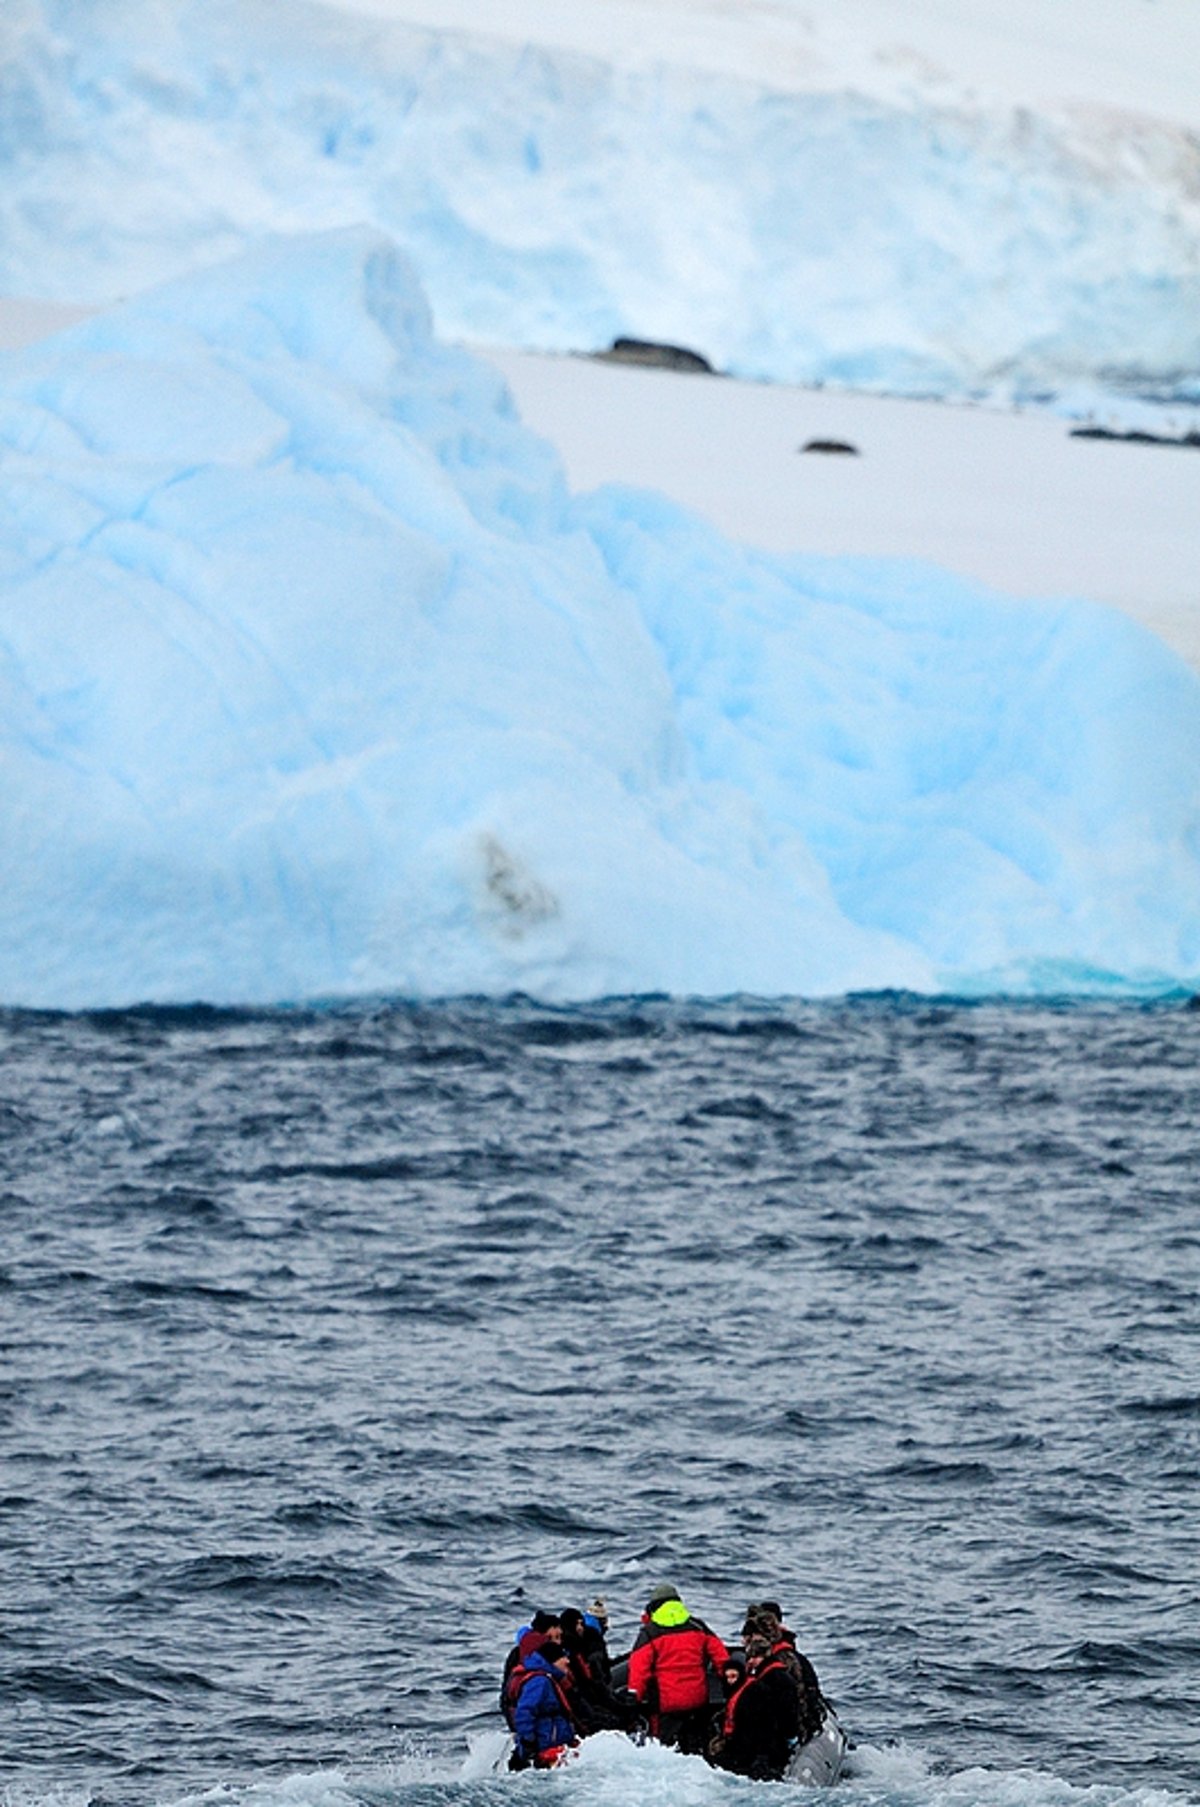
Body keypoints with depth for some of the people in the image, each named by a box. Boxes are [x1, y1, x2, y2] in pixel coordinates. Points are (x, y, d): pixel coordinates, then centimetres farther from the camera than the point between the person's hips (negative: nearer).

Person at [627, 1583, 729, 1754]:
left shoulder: (649, 1633, -3)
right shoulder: (697, 1627, 10)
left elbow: (638, 1668, -10)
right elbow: (720, 1655, 13)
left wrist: (634, 1696, -7)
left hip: (666, 1703, -4)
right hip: (697, 1700, 4)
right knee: (696, 1742, 15)